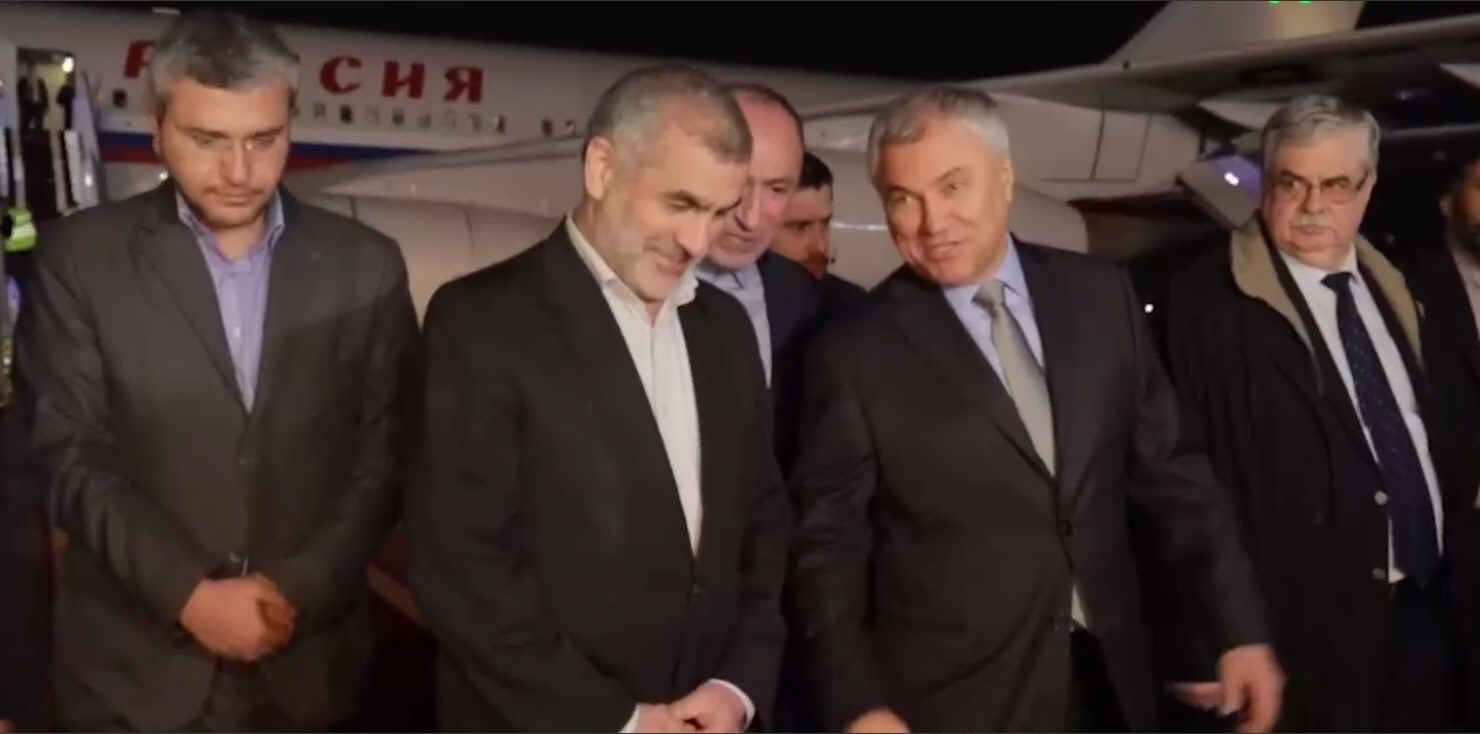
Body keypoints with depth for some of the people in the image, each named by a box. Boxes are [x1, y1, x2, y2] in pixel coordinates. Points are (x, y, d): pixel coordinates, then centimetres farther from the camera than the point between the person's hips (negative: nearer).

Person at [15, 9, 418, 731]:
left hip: (307, 659, 1)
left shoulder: (366, 265, 2)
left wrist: (300, 589, -8)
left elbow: (386, 451, 2)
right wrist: (189, 593, -14)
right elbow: (70, 453, -6)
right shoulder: (79, 257, -2)